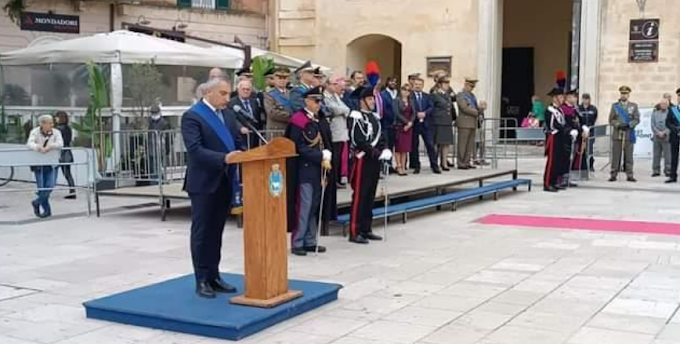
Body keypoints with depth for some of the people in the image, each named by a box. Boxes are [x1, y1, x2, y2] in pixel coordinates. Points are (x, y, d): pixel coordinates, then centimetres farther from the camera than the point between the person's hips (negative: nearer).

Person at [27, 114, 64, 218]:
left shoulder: (56, 132, -3)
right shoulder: (35, 132, -5)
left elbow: (60, 143, -19)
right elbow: (29, 143, -22)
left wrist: (50, 146, -39)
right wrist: (38, 147, -42)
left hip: (52, 164, 1)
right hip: (39, 164, -1)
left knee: (50, 186, -11)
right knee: (42, 188, -2)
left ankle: (36, 203, 16)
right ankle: (47, 210, 16)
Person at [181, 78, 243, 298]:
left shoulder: (227, 115, 12)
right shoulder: (192, 116, -11)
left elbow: (237, 142, 11)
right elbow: (195, 150, -22)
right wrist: (223, 158, -32)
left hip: (225, 182, 7)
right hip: (204, 183, -7)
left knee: (216, 232, 13)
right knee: (202, 233, 3)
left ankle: (214, 276, 21)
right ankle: (202, 281, 9)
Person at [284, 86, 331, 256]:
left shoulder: (319, 120, 15)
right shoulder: (298, 120, -11)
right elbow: (300, 148, -16)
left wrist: (327, 156, 0)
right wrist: (322, 157, -16)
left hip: (318, 170, 8)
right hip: (305, 170, -8)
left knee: (314, 207, 11)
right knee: (303, 207, -7)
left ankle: (310, 241, 18)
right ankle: (297, 243, 0)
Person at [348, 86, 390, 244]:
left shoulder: (374, 117, 15)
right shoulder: (356, 117, -12)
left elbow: (379, 138, 16)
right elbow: (359, 141, -19)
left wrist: (385, 151, -3)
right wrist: (378, 153, -21)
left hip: (375, 161, 8)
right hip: (362, 161, -8)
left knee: (370, 196, 11)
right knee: (359, 197, -5)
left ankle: (366, 229, 19)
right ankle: (355, 233, -2)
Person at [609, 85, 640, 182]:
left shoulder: (634, 106, 10)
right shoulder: (615, 106, 10)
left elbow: (637, 119, 5)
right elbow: (611, 120, 7)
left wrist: (629, 124, -13)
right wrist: (618, 125, -11)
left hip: (629, 134, 0)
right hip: (617, 134, 0)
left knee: (629, 156, -1)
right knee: (616, 155, -1)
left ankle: (629, 175, 3)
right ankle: (613, 175, 3)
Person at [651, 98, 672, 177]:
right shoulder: (655, 113, 10)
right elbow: (653, 125, 6)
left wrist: (664, 132, -13)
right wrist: (658, 132, -7)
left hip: (666, 137, -3)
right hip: (656, 137, 3)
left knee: (667, 155, -4)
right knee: (656, 155, 6)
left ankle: (668, 171, 1)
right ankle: (656, 171, 12)